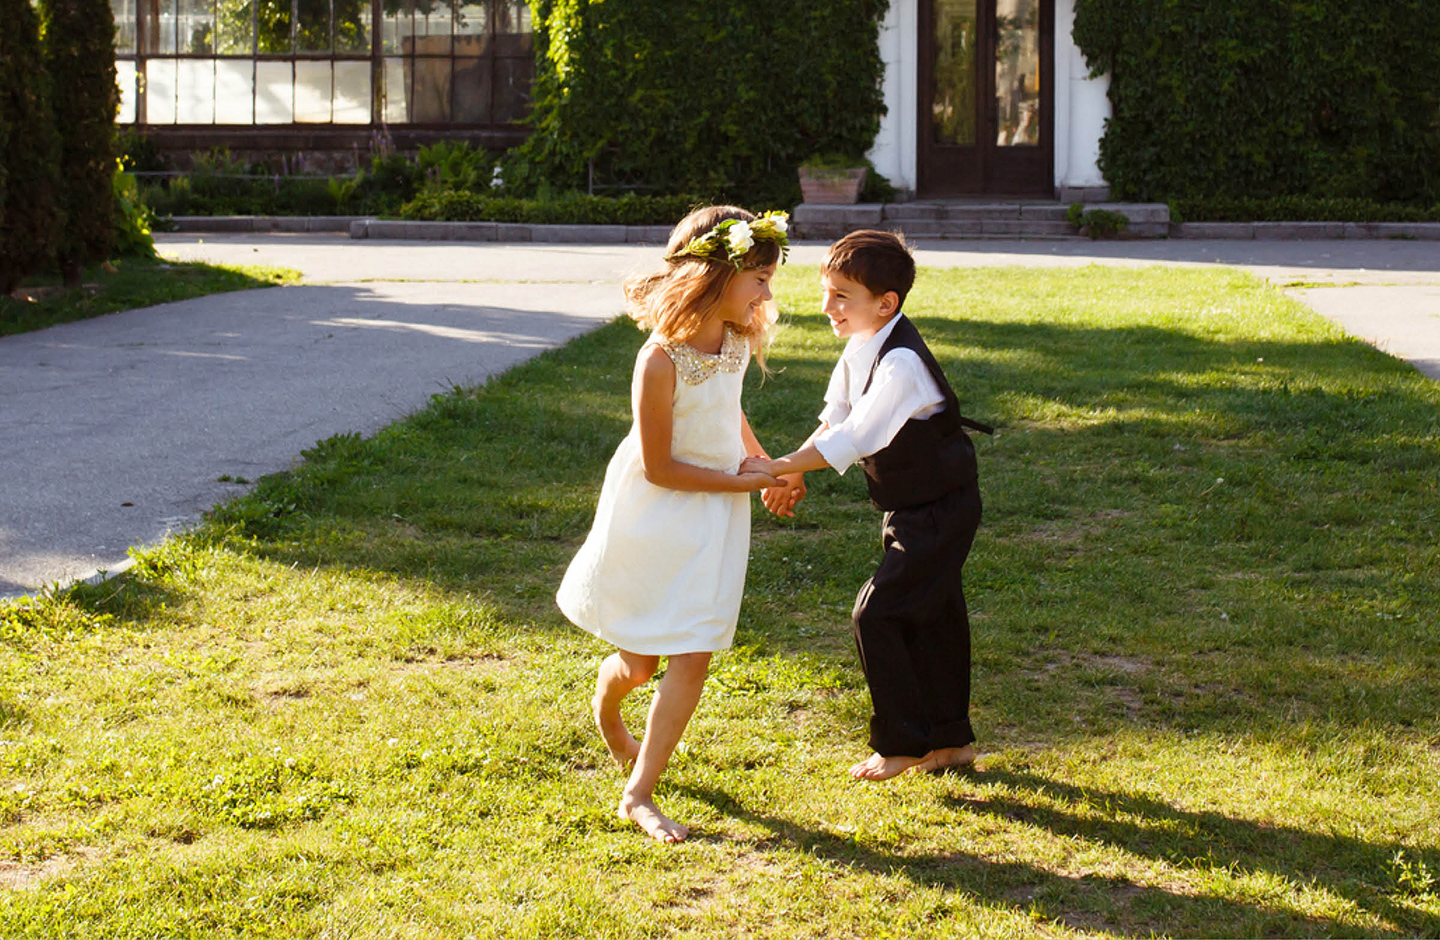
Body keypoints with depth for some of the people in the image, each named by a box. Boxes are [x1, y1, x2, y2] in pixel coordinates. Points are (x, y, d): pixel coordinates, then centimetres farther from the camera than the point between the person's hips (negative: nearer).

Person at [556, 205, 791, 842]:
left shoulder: (738, 344, -4)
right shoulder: (660, 360, -26)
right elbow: (658, 467, -22)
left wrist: (767, 464, 11)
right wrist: (743, 482, -17)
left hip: (713, 523, 5)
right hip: (653, 519, -5)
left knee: (694, 658, -2)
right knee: (639, 660, 10)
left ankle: (639, 793, 7)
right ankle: (605, 710, 48)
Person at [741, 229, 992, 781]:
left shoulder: (901, 362, -29)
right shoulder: (860, 347, 0)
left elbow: (854, 439, -32)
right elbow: (834, 421, 6)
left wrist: (779, 467, -30)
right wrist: (795, 476, -7)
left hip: (940, 511, -9)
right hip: (914, 507, 9)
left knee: (876, 614, -10)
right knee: (929, 616, 16)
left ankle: (901, 744, 4)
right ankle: (950, 740, 29)